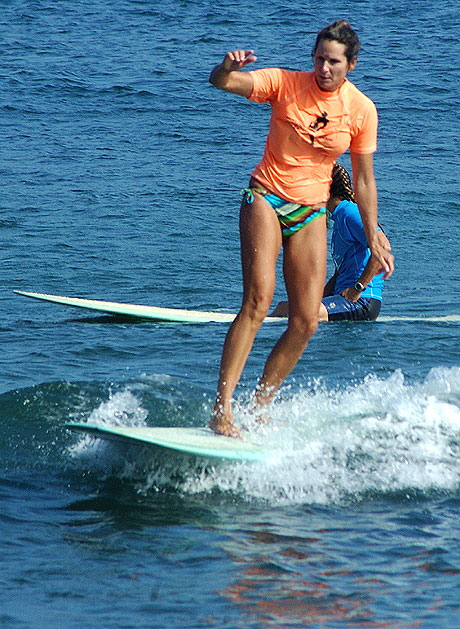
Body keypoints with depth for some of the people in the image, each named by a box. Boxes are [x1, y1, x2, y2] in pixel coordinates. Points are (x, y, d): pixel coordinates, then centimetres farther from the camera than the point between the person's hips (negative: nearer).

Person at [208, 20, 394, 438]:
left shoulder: (362, 110, -4)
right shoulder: (285, 84, -10)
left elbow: (363, 180, 5)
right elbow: (220, 82, -22)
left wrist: (374, 237, 5)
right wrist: (228, 67, -45)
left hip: (311, 212, 4)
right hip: (266, 198, -3)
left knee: (306, 322, -4)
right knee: (259, 299, -22)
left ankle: (260, 405, 13)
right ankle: (222, 410, -25)